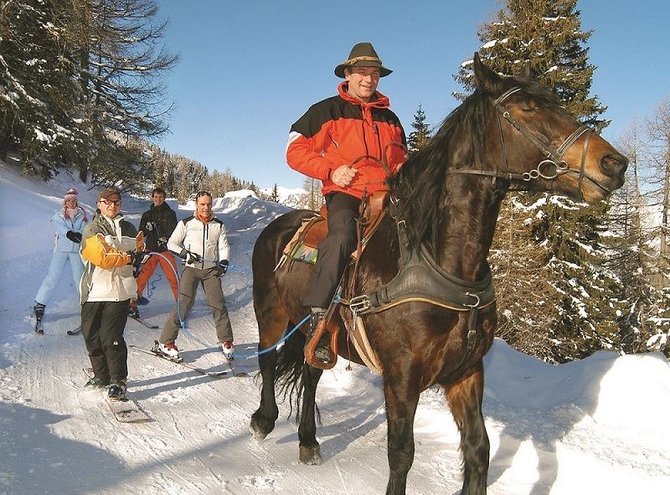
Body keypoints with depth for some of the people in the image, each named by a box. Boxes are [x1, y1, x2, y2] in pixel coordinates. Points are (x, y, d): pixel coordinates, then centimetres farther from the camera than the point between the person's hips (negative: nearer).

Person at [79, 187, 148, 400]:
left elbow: (138, 252, 23)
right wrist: (128, 258, -12)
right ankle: (102, 376, 25)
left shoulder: (128, 229, 13)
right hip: (94, 291, 0)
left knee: (111, 337, -9)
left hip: (119, 290, 0)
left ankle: (118, 381, -2)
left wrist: (139, 257, 0)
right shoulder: (92, 229, 1)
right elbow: (101, 258, -13)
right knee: (91, 335, 8)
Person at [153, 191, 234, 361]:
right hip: (191, 268, -2)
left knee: (218, 305, -6)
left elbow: (224, 246, 8)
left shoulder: (218, 225, 12)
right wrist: (184, 253, -11)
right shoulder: (186, 223, 5)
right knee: (184, 305, -10)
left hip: (211, 270, 2)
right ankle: (165, 342, -2)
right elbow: (171, 243, 6)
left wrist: (224, 261, -10)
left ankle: (226, 341, 8)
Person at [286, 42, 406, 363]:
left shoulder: (389, 118, 24)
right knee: (342, 236, -35)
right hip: (344, 192, -5)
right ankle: (317, 316, -34)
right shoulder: (327, 111, 8)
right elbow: (296, 151, 3)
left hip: (384, 195, 5)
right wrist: (331, 171, -10)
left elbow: (400, 159, 36)